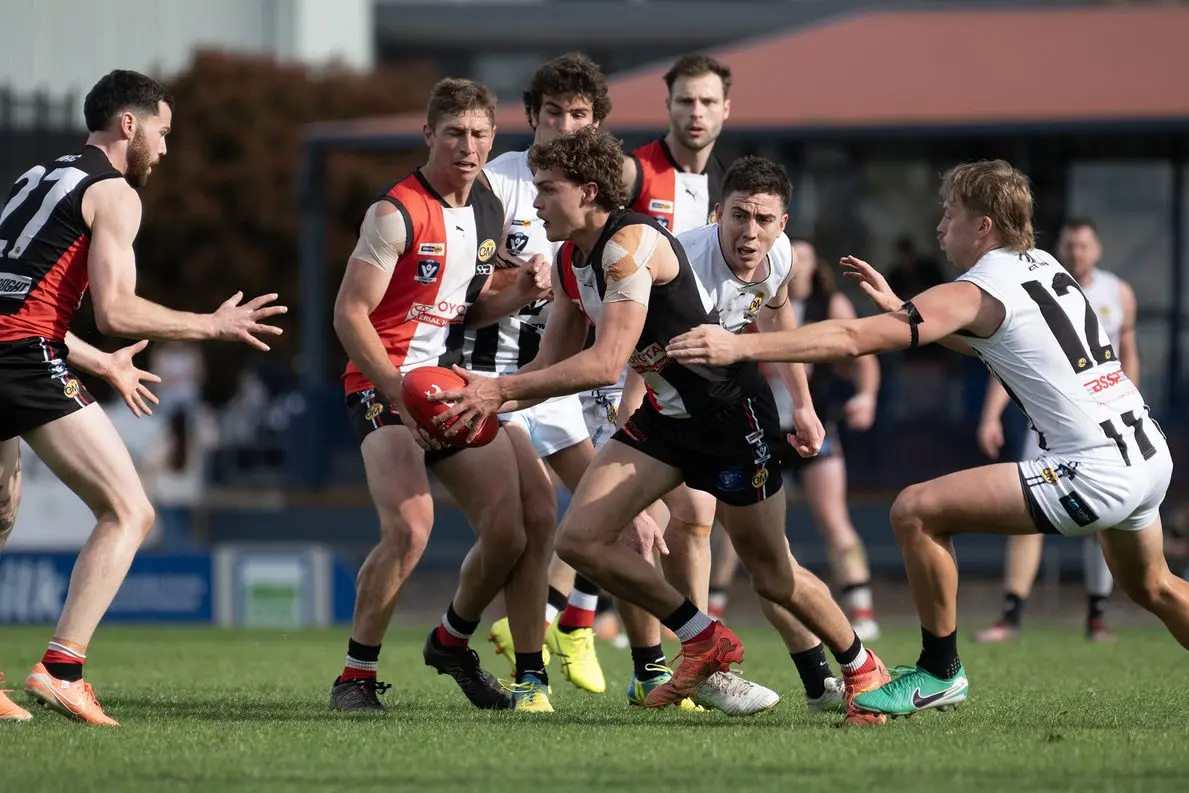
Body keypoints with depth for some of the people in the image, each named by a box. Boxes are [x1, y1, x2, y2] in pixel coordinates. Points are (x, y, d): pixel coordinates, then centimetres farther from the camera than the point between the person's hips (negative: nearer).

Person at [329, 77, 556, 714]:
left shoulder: (488, 211, 11)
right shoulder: (397, 213, -13)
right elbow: (349, 314, -14)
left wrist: (517, 295, 0)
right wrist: (403, 394, -22)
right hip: (385, 386, -7)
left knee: (512, 530, -1)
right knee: (410, 530, -26)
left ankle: (452, 642, 26)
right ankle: (356, 676, -12)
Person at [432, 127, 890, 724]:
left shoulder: (630, 243, -25)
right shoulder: (570, 263, 3)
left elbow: (606, 363, -32)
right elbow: (552, 368, 8)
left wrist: (502, 389, -31)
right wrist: (489, 397, -11)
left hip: (730, 412, -8)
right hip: (663, 417, 8)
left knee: (773, 577, 2)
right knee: (580, 540, -6)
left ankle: (861, 668, 28)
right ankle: (705, 643, 11)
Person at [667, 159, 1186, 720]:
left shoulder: (975, 293, -10)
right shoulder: (1044, 266, 14)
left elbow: (853, 339, -17)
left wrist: (740, 346, -20)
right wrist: (898, 308, 22)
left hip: (1094, 474, -9)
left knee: (916, 512, -9)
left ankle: (939, 673, 3)